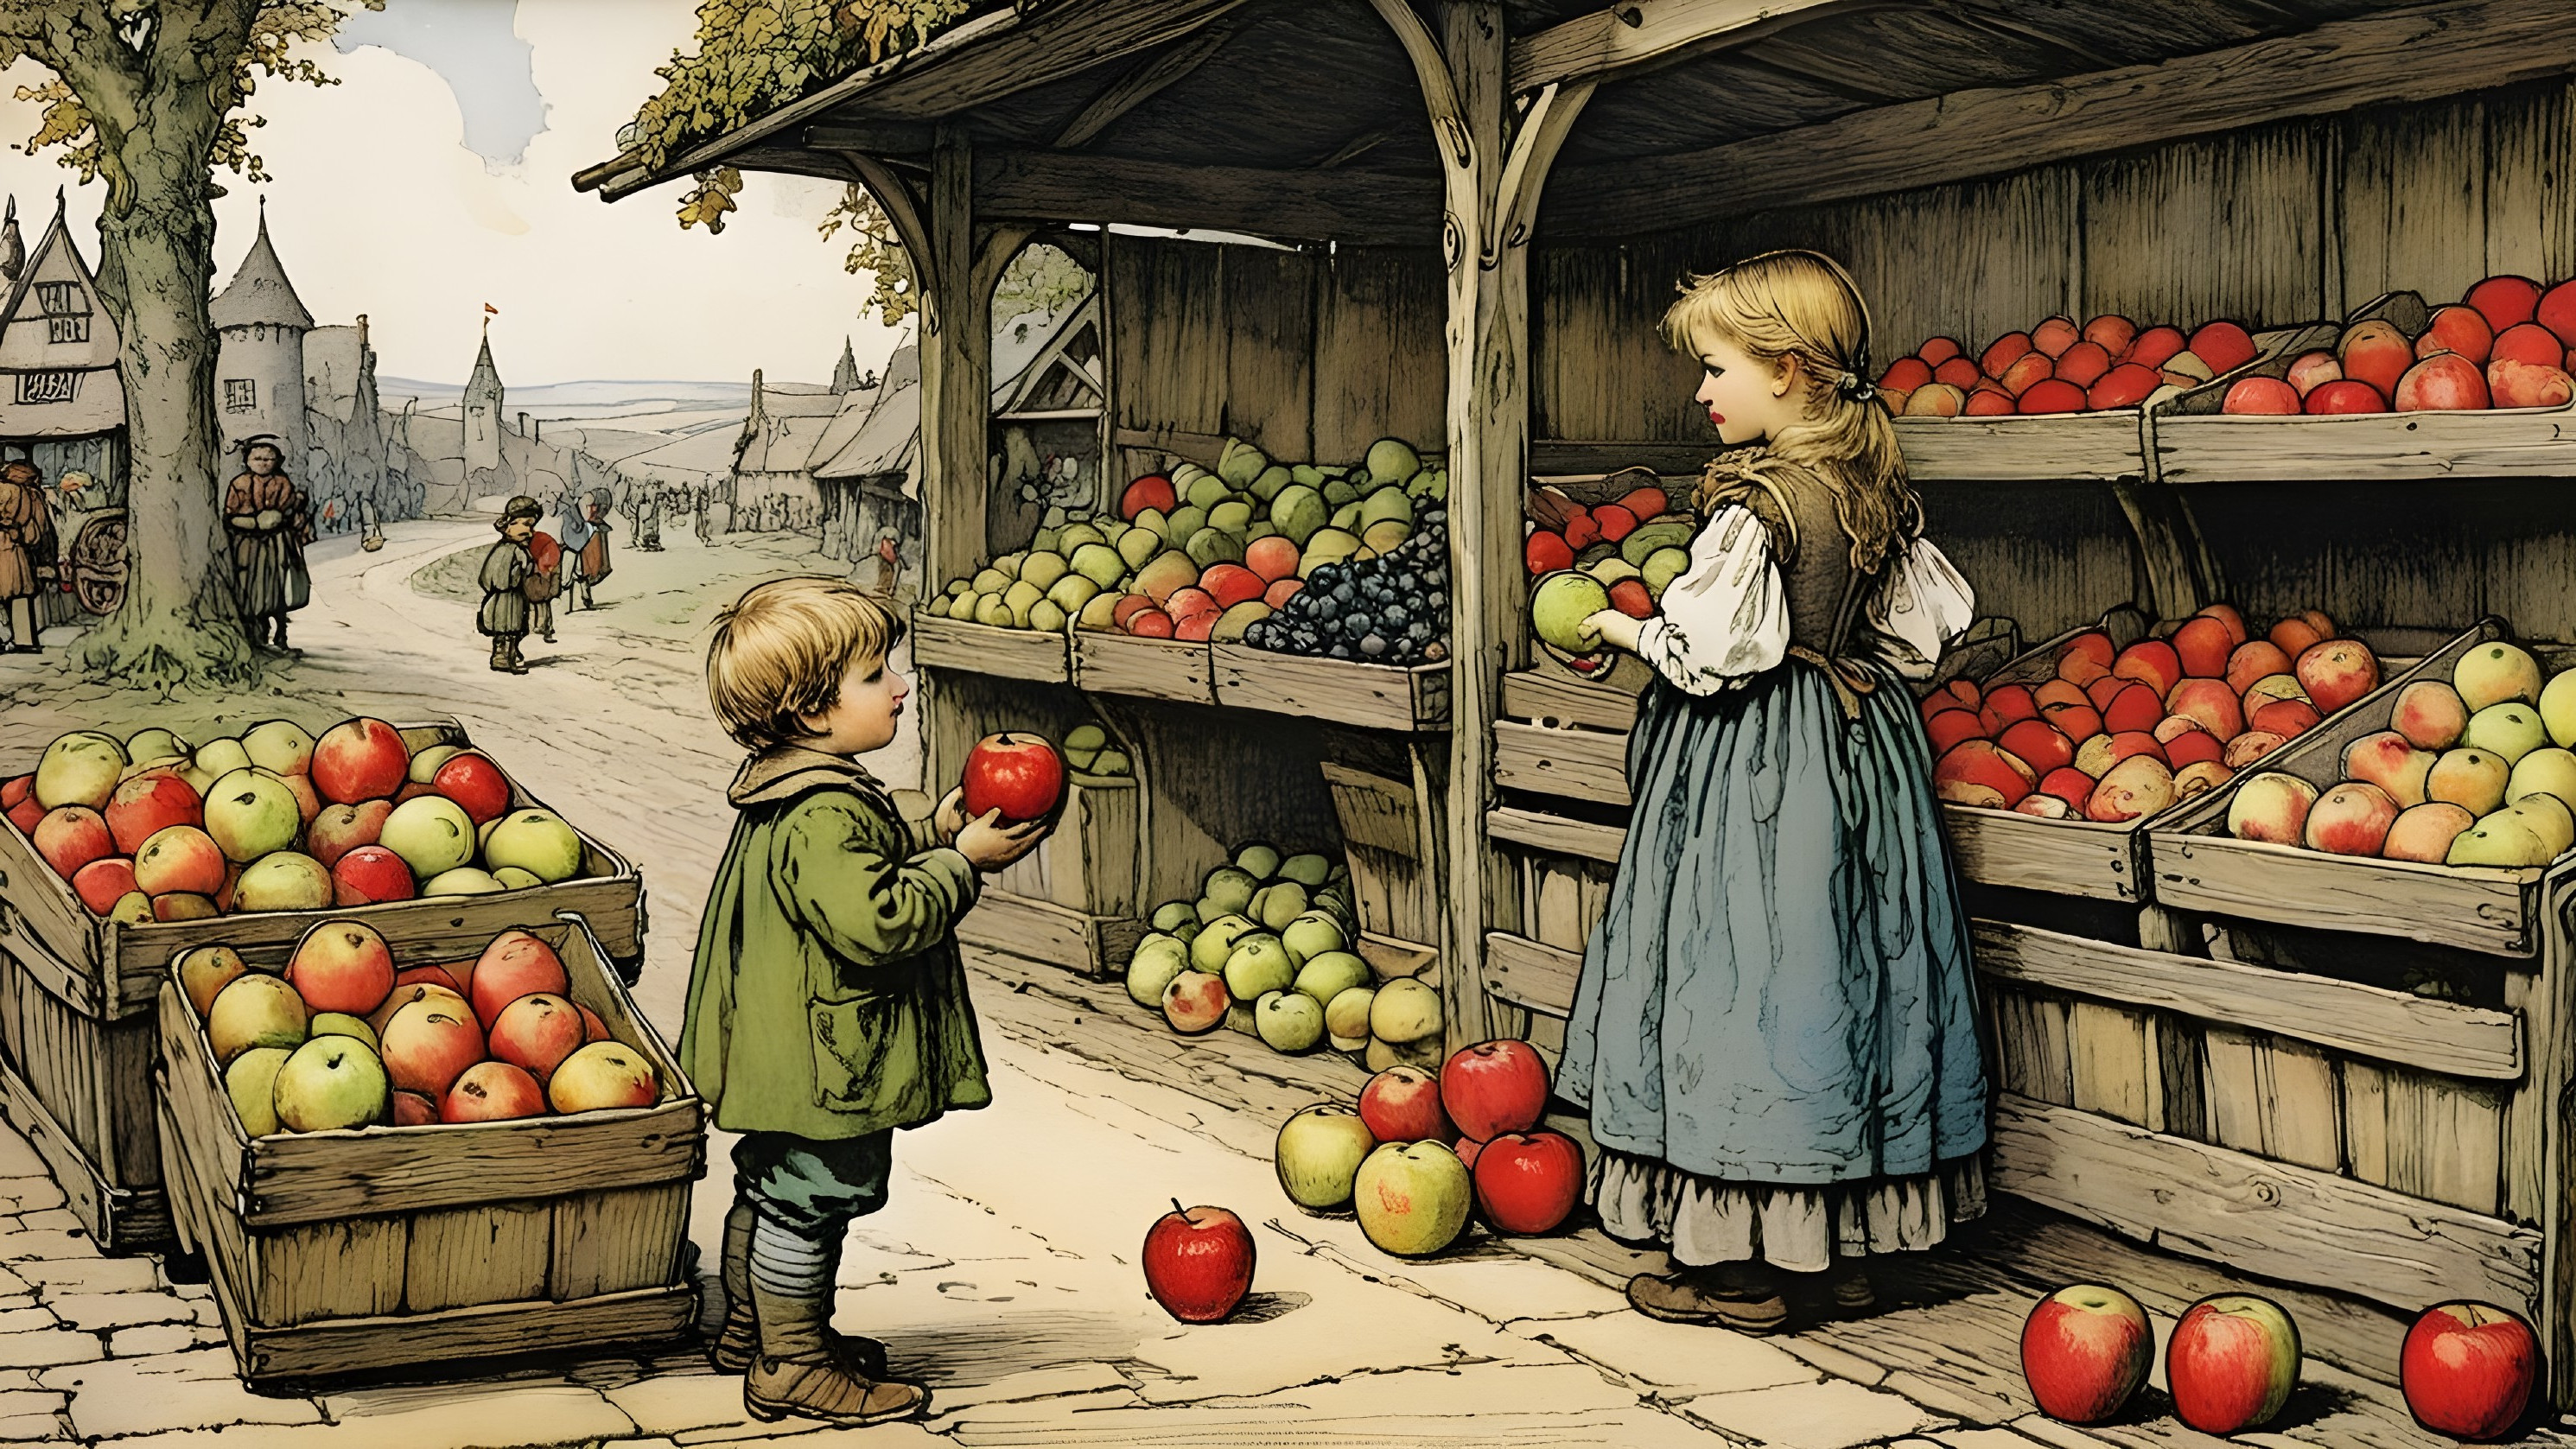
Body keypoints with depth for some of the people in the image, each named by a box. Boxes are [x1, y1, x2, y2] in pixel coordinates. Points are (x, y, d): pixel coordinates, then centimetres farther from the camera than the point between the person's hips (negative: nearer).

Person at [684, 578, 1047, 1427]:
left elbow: (866, 870, 21)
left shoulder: (790, 789, 8)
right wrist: (961, 861, -22)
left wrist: (934, 832, 8)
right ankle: (792, 1366, 14)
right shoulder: (825, 814, -27)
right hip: (827, 1061, -11)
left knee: (772, 1189, 23)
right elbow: (876, 922, -32)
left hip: (789, 1057, 11)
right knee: (810, 1203, 1)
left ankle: (751, 1329, 39)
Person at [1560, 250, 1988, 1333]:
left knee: (1740, 974, -1)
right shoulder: (1880, 492, 4)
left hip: (1752, 766, -8)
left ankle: (1740, 1264, 5)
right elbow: (1928, 624, 10)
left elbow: (1706, 654, -20)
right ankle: (1848, 1243, 22)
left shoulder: (1750, 505, -19)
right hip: (1859, 747, 8)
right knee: (1849, 976, 12)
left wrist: (1627, 631, -3)